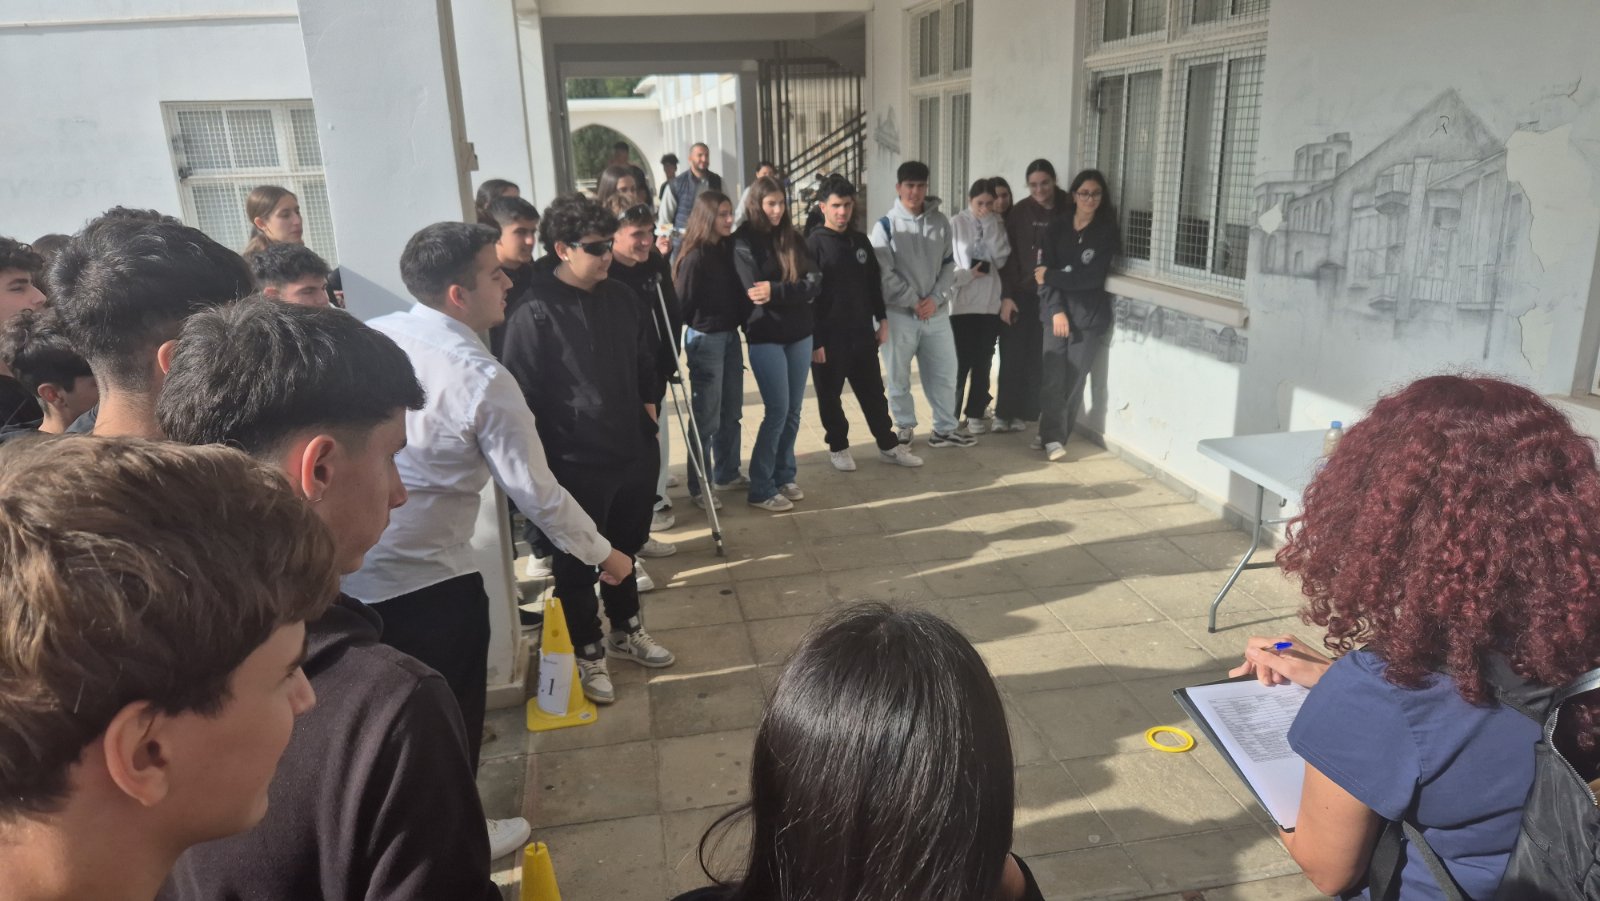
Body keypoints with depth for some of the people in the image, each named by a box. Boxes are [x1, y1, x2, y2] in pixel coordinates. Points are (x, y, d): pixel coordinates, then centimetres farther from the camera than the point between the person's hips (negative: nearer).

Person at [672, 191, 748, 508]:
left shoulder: (727, 249, 6)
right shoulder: (694, 257, -15)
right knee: (707, 418, -1)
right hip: (705, 339, -7)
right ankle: (699, 485, 10)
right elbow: (682, 305, -12)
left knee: (731, 412, 15)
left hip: (730, 336, 7)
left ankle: (727, 474, 29)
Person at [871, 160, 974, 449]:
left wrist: (936, 299, -8)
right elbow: (884, 273, -10)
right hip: (899, 314, -3)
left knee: (944, 372, 8)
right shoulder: (886, 226, -4)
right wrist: (914, 301, -11)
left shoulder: (940, 222, 6)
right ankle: (905, 428, 24)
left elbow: (949, 265, 6)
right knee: (899, 376, 6)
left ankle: (945, 430, 21)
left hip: (936, 312, 3)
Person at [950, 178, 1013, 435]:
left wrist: (990, 226, -9)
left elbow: (1002, 258, -5)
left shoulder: (997, 223, 8)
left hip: (990, 302, 3)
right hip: (962, 302, -3)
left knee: (983, 362, 9)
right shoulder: (956, 223, -2)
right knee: (960, 362, -2)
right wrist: (968, 275, -16)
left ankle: (975, 413, 20)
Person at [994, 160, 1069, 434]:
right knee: (1012, 356, 0)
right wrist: (1006, 295, -8)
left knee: (1038, 358, 3)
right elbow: (1007, 255, -2)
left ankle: (1023, 413, 13)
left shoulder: (1068, 211, -1)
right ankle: (1004, 413, 9)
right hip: (1019, 294, 0)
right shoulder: (1019, 212, -1)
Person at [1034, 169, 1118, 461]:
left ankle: (1054, 436, 8)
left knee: (1074, 379, -1)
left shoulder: (1106, 232, -1)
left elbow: (1090, 278, -9)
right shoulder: (1056, 229, 7)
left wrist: (1049, 277, -7)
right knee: (1052, 376, -7)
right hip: (1056, 312, 2)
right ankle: (1053, 437, -3)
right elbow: (1046, 271, 1)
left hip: (1089, 316, -2)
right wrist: (1056, 310, -11)